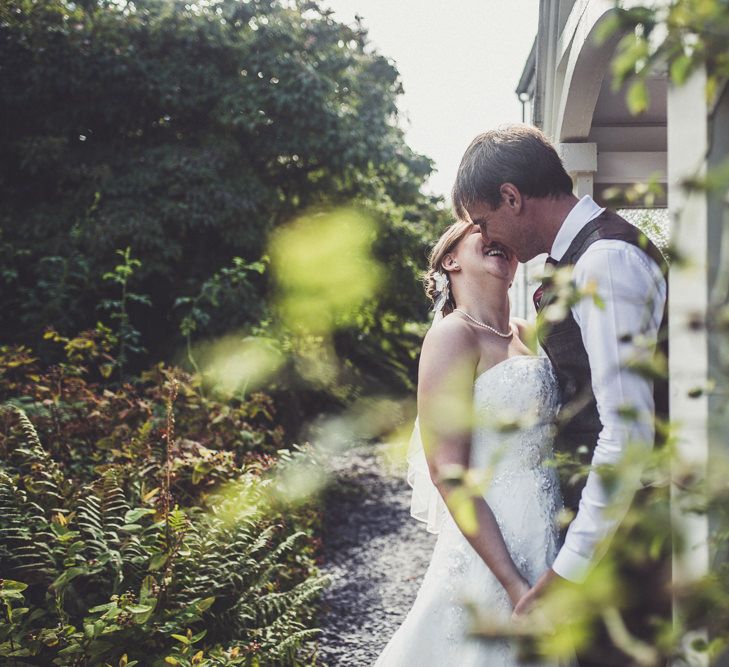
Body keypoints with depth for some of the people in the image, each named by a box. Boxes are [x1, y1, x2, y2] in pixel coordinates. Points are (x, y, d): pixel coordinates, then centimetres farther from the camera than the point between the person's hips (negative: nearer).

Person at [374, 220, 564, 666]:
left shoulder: (525, 334, 9)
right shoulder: (454, 335, -13)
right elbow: (449, 475, -18)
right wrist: (515, 584, -21)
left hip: (547, 541, 7)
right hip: (490, 550, -7)